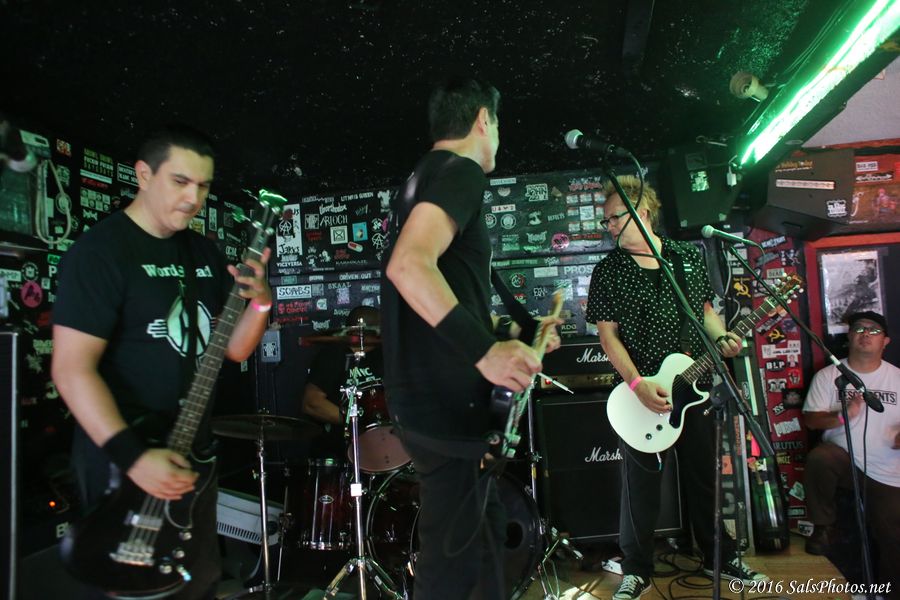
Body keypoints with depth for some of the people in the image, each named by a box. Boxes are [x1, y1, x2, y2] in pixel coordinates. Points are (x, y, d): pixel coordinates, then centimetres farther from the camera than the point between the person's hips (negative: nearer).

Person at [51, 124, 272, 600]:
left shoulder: (204, 252, 7)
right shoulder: (100, 250, -14)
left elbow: (234, 348, 7)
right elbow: (72, 369, -20)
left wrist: (259, 302, -12)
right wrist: (131, 454, -28)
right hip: (121, 458, -7)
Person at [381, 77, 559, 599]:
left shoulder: (422, 178, 20)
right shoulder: (460, 172, -10)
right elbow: (408, 266, -29)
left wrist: (512, 331, 25)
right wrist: (486, 352, -29)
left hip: (426, 398, 10)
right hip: (447, 404, -10)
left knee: (489, 527, 22)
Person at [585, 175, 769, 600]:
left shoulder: (689, 257, 6)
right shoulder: (608, 270, -4)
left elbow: (706, 310, 16)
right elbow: (607, 333, -7)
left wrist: (722, 337, -5)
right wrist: (638, 385, -16)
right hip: (640, 392, -3)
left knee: (704, 476, 16)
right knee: (641, 482, 5)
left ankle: (719, 557, 36)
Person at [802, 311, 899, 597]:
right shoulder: (828, 375, 1)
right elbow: (810, 418, -5)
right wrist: (842, 416, -23)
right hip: (843, 460, -1)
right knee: (818, 458, -35)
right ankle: (823, 527, -12)